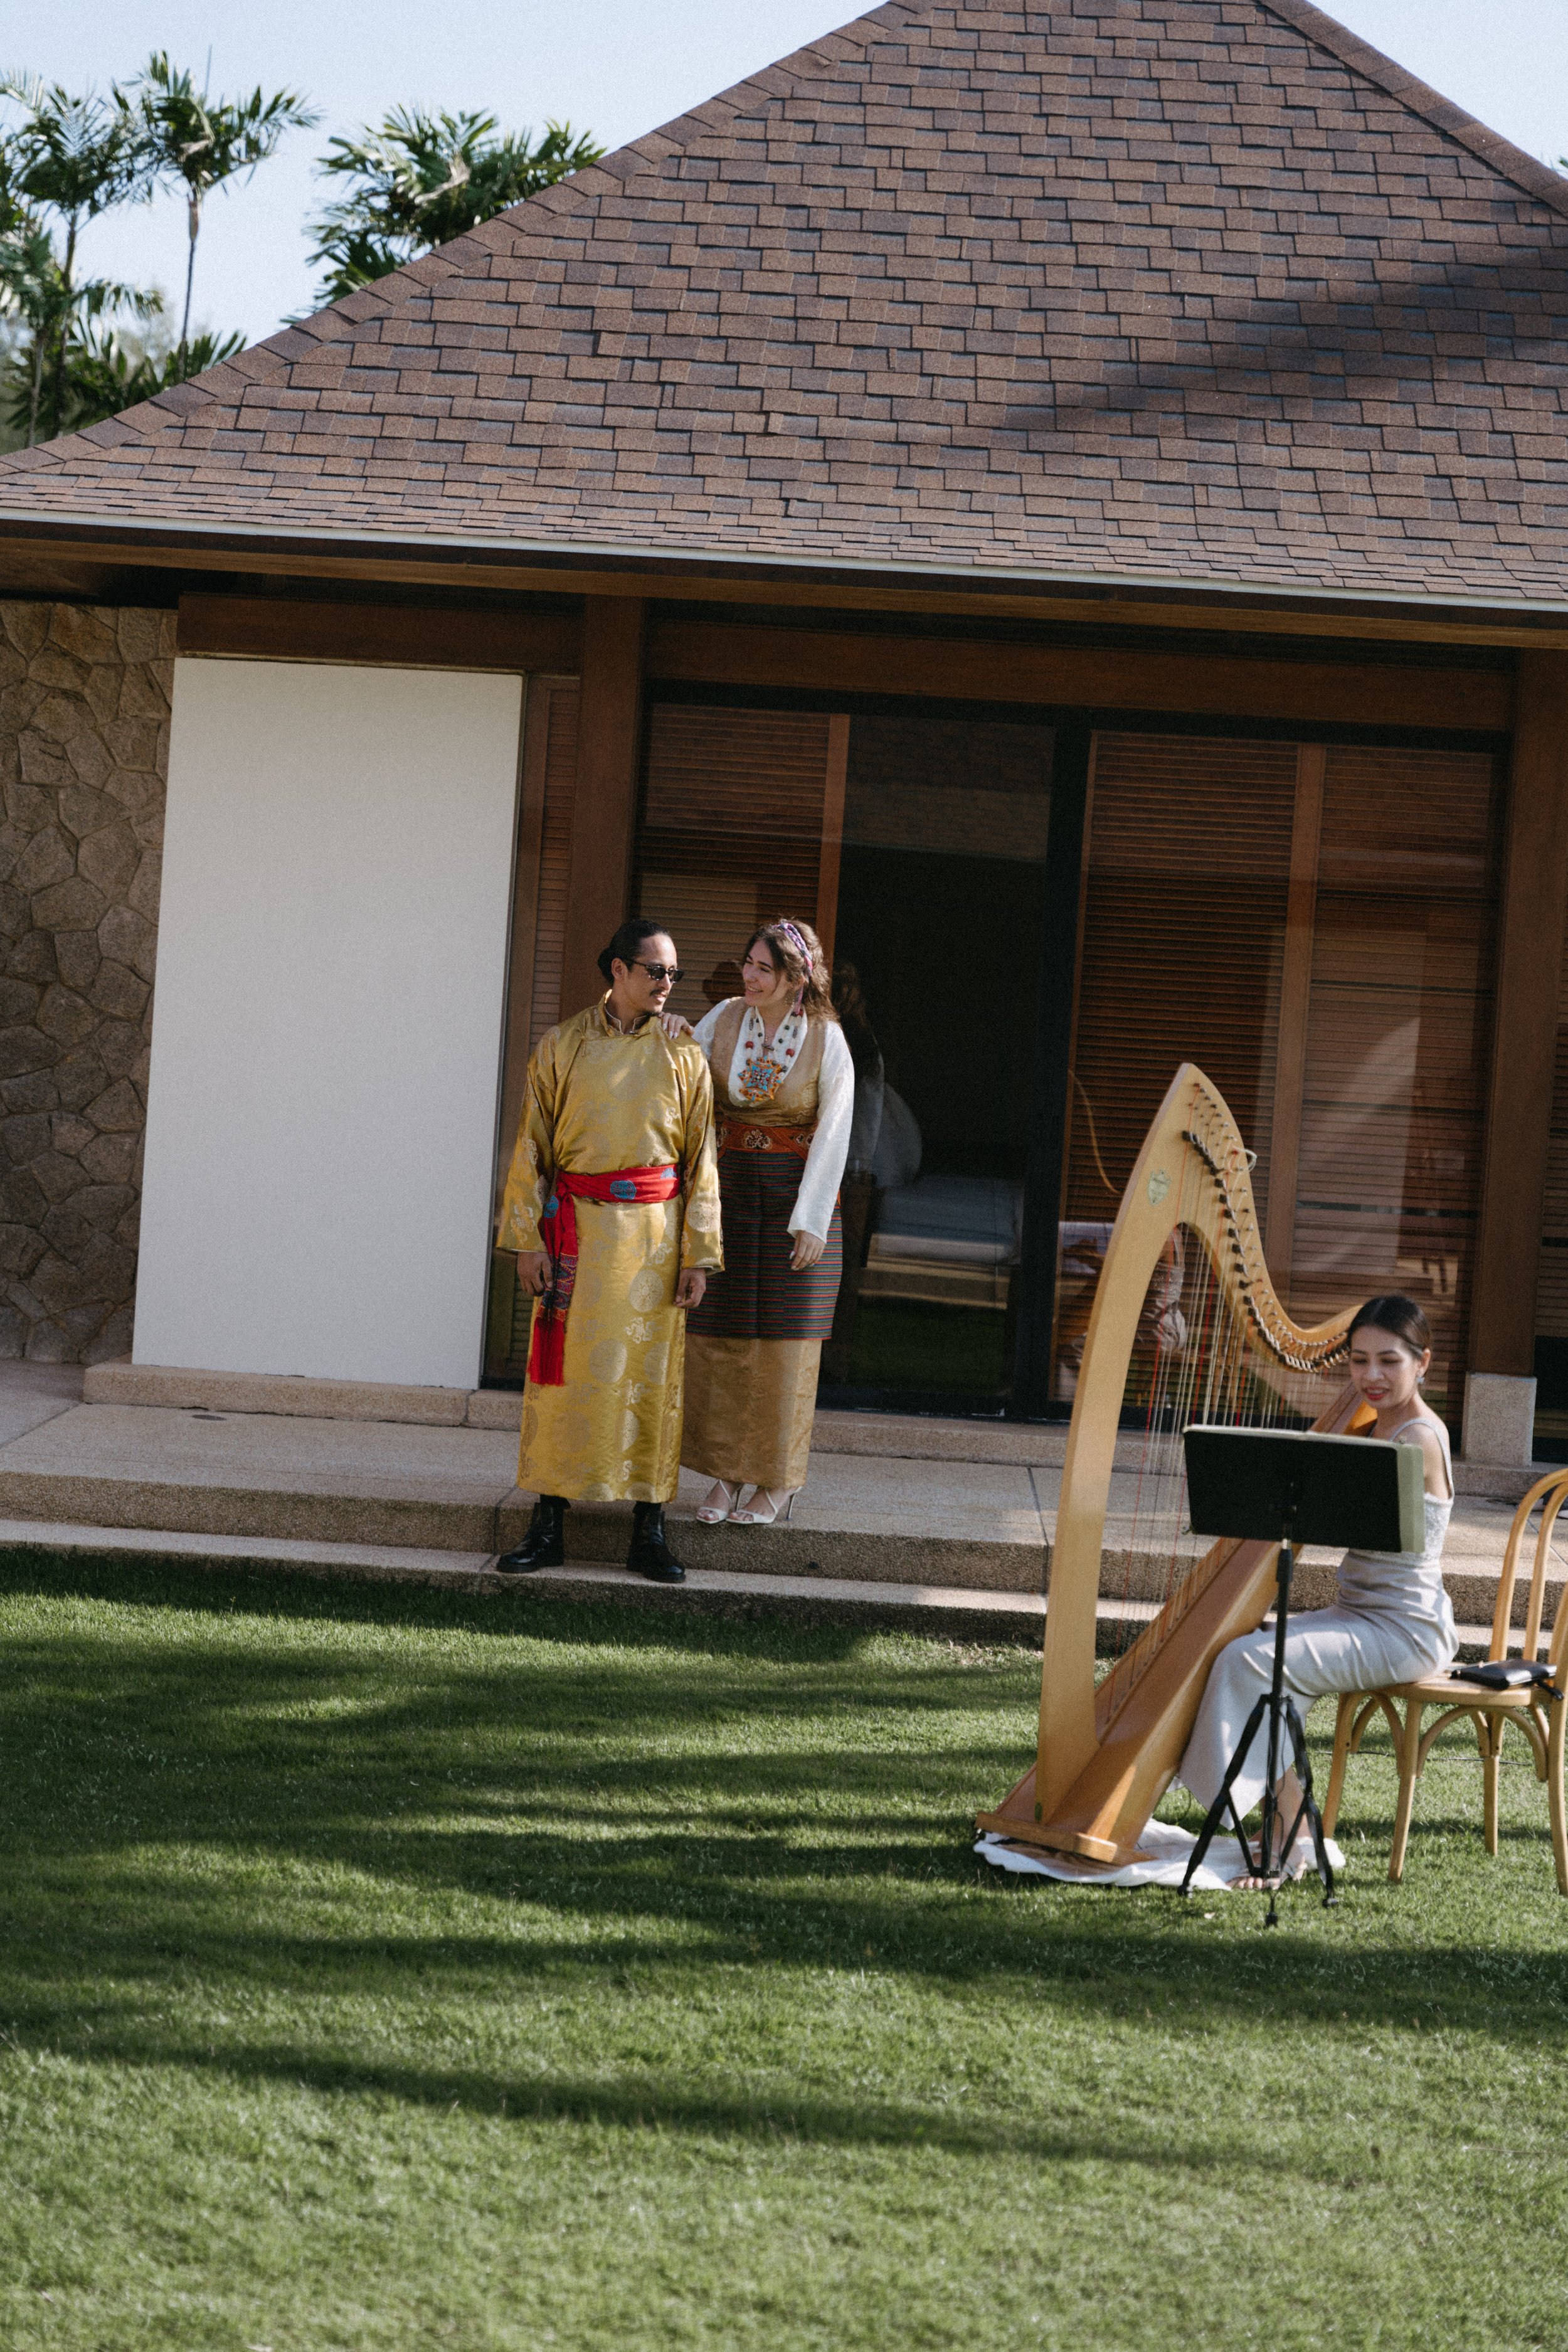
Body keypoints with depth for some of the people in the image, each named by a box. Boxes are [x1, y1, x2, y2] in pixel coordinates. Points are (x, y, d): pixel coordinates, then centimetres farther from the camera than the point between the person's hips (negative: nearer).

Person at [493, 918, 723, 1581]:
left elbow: (701, 1160, 3)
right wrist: (528, 1240, -5)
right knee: (564, 1370, 0)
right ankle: (548, 1527, 6)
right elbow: (532, 1148, 3)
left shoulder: (683, 1056, 4)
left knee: (650, 1374, 2)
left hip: (654, 1229, 1)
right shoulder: (561, 1047, 3)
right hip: (578, 1227, -1)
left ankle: (648, 1530, 9)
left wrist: (699, 1254, -2)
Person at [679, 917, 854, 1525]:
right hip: (730, 1186, 3)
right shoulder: (723, 1020, -1)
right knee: (719, 1330, 3)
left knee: (785, 1336, 2)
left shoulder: (826, 1040, -9)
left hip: (798, 1194, -3)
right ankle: (728, 1473, 13)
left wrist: (812, 1221, -13)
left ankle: (778, 1482, 11)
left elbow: (833, 1134, -9)